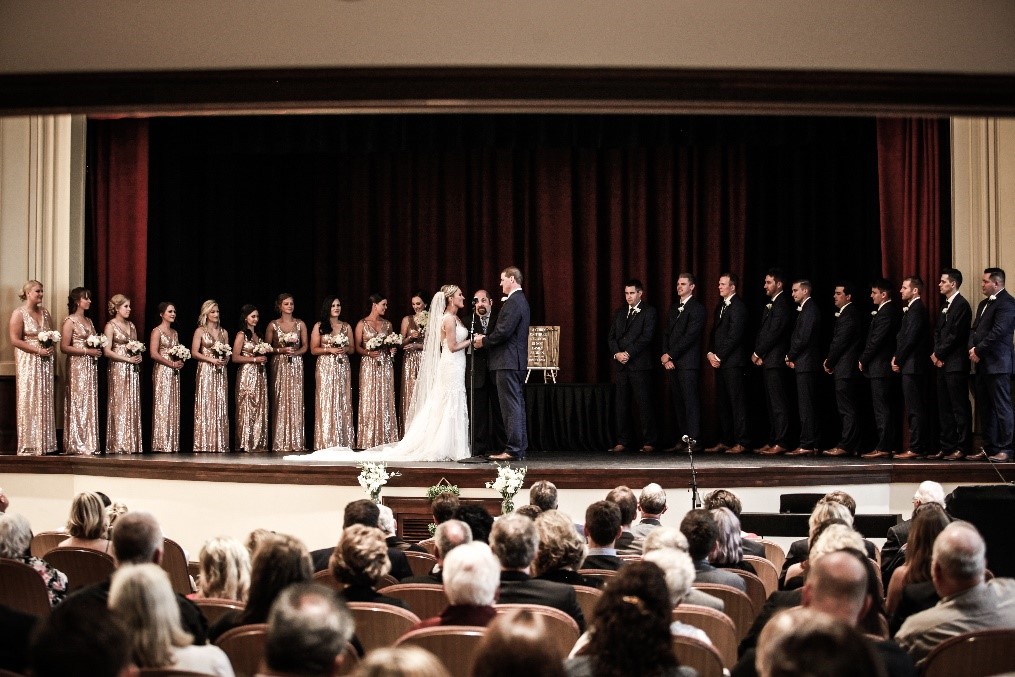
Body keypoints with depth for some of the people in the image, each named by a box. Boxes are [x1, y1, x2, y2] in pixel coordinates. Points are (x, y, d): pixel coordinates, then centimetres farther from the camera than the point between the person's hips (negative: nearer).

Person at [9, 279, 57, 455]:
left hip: (45, 362, 6)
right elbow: (15, 340, -11)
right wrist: (38, 350, -17)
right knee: (29, 401, -5)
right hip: (28, 362, -6)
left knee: (44, 401, 4)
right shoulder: (19, 313, -5)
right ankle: (29, 445, -3)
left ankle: (43, 443, 6)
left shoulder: (45, 313, 13)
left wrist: (52, 348, -5)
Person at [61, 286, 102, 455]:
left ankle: (89, 443, 7)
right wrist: (87, 351, -16)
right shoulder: (70, 321, -6)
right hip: (77, 366, -7)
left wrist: (98, 349, 3)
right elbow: (64, 347, -12)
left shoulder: (89, 321, 16)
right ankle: (77, 444, -4)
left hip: (90, 366, 7)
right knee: (78, 403, -6)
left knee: (90, 403, 5)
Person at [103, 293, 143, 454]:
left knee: (133, 405, 3)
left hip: (133, 369, 6)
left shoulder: (131, 326, 16)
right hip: (118, 368, -6)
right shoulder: (111, 326, -3)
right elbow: (107, 351, -11)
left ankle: (131, 444, 5)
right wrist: (128, 359, -15)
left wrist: (138, 356, 0)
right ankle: (118, 444, -5)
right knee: (119, 405, -7)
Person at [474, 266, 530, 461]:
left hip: (507, 362, -11)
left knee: (511, 407, -9)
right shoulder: (521, 300, 18)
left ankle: (513, 450, -10)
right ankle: (520, 448, 15)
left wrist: (484, 340, -7)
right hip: (518, 362, 11)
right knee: (517, 406, 12)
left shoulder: (513, 302, -15)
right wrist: (487, 339, 13)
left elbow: (503, 331, -22)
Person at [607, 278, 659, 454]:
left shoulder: (648, 312, 0)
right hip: (620, 365, 5)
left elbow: (646, 337, -10)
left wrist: (628, 353, -14)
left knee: (644, 404, -4)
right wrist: (616, 353, -6)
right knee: (622, 404, 5)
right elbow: (611, 337, 12)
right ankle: (623, 441, 9)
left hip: (639, 364, -5)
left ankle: (648, 442, -1)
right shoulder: (619, 312, 17)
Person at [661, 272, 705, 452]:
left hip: (688, 363, -7)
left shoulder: (697, 308, -5)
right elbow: (667, 334, 16)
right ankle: (681, 440, 8)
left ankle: (694, 441, -9)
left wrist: (670, 355, -13)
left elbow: (690, 336, -14)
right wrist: (666, 358, 2)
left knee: (691, 402, -8)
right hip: (672, 363, 7)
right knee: (678, 403, 6)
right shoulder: (674, 308, 20)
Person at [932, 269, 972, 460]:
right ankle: (946, 447, 14)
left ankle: (962, 448, -3)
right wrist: (936, 353, 0)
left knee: (960, 408, -5)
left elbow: (955, 335, -16)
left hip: (955, 364, -9)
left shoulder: (961, 305, -10)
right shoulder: (945, 306, 18)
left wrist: (939, 354, -10)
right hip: (943, 363, 9)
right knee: (944, 408, 10)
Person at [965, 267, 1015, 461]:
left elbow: (998, 332, -18)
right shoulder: (984, 304, 20)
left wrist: (979, 351, -13)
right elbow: (975, 329, 17)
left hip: (998, 365, -9)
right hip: (983, 365, 9)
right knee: (985, 408, 10)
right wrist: (972, 348, -1)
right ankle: (989, 448, 14)